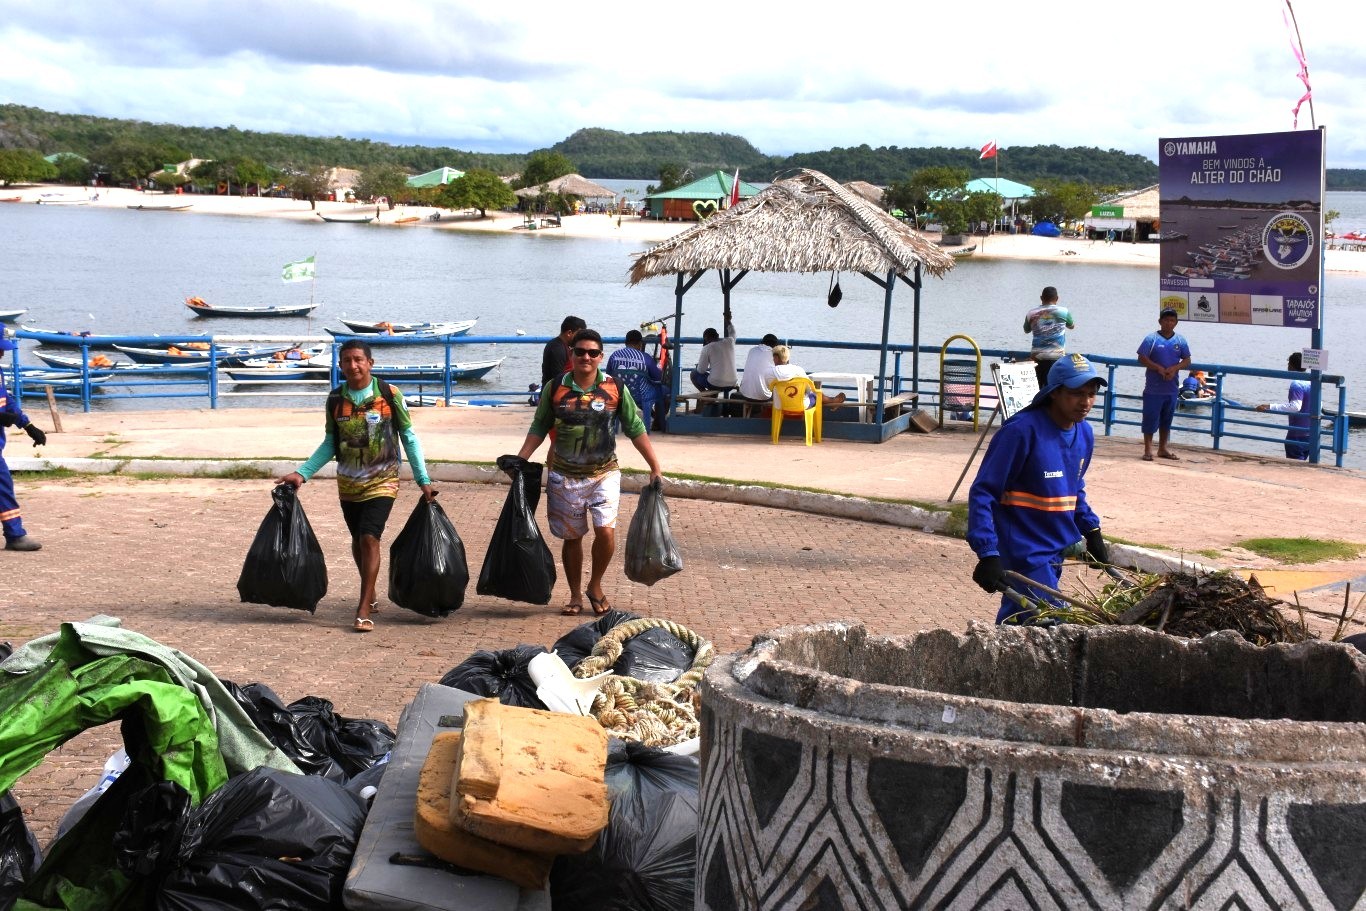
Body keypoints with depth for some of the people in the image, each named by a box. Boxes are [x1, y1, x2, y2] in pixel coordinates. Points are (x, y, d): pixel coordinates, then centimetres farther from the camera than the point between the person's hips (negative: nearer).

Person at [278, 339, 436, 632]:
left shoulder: (389, 395, -10)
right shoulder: (335, 399, -1)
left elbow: (409, 438, -2)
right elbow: (330, 444, 8)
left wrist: (423, 479, -4)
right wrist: (301, 473, 0)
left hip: (381, 481, -4)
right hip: (348, 483, 4)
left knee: (369, 537, -16)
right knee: (358, 540, 14)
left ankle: (364, 608, -13)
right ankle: (370, 595, 34)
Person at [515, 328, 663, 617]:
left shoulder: (615, 388, -4)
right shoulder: (555, 387, -3)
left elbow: (636, 430, 3)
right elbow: (539, 428, 7)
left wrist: (655, 467, 2)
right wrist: (519, 461, -1)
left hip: (604, 473, -1)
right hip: (564, 475, 1)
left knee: (606, 531, -15)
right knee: (571, 537, 9)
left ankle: (595, 585, 10)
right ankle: (575, 595, 25)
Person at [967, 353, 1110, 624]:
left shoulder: (1084, 434, 7)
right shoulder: (1022, 431, -19)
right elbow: (982, 493, -19)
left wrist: (1091, 530, 12)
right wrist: (987, 553, -26)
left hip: (1056, 552, 8)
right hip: (1025, 555, -8)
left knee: (1013, 625, 16)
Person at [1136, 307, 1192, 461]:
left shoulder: (1181, 340, 5)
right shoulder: (1152, 338, -6)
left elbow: (1187, 361, 6)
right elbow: (1142, 358, -9)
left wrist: (1175, 368, -13)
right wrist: (1159, 368, -18)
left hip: (1171, 389, 4)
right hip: (1153, 389, -4)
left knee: (1166, 419, 12)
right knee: (1150, 418, -3)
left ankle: (1162, 448, 22)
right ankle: (1148, 449, 3)